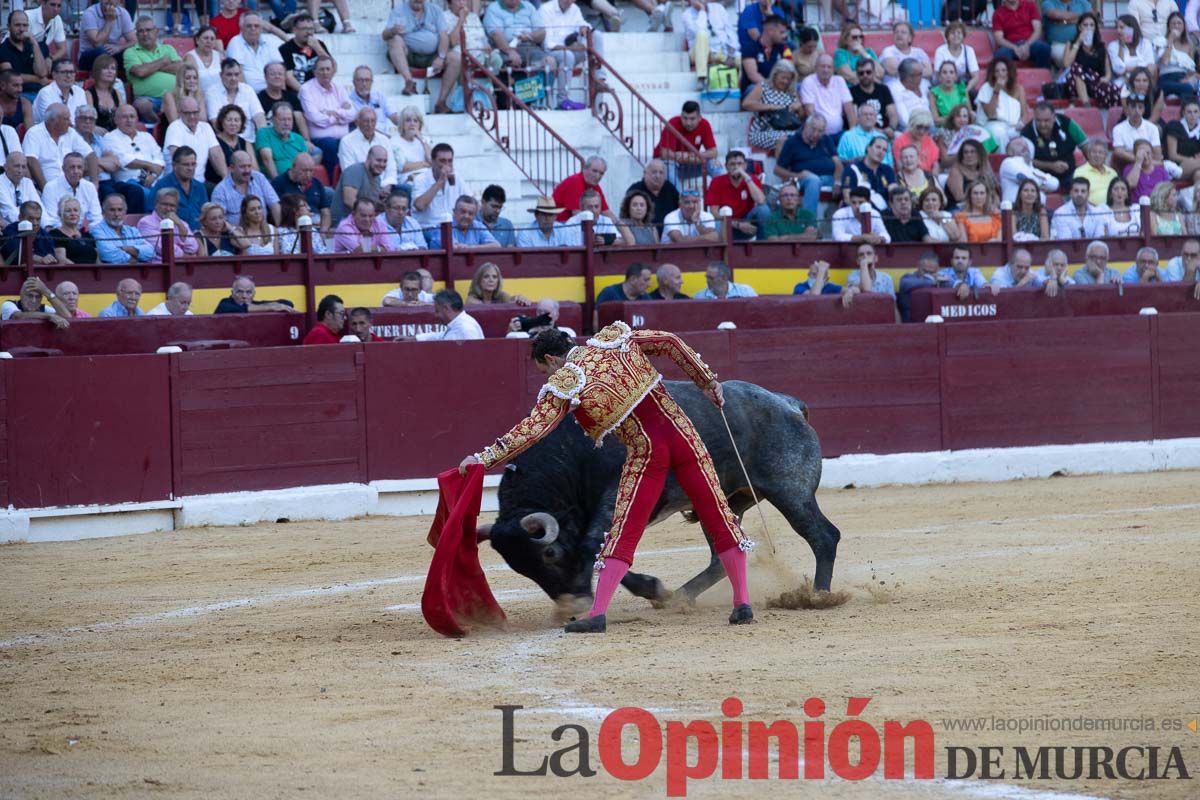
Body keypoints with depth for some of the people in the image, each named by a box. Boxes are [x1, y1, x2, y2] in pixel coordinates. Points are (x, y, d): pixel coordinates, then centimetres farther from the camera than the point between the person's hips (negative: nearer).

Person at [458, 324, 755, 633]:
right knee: (720, 518, 9)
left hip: (645, 453, -4)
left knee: (623, 536, 2)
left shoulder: (564, 385, -5)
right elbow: (669, 343, 10)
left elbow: (532, 429, -10)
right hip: (680, 432, 4)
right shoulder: (613, 337, 8)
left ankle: (597, 613, -5)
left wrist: (485, 457, -8)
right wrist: (707, 379, 18)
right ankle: (742, 602, 10)